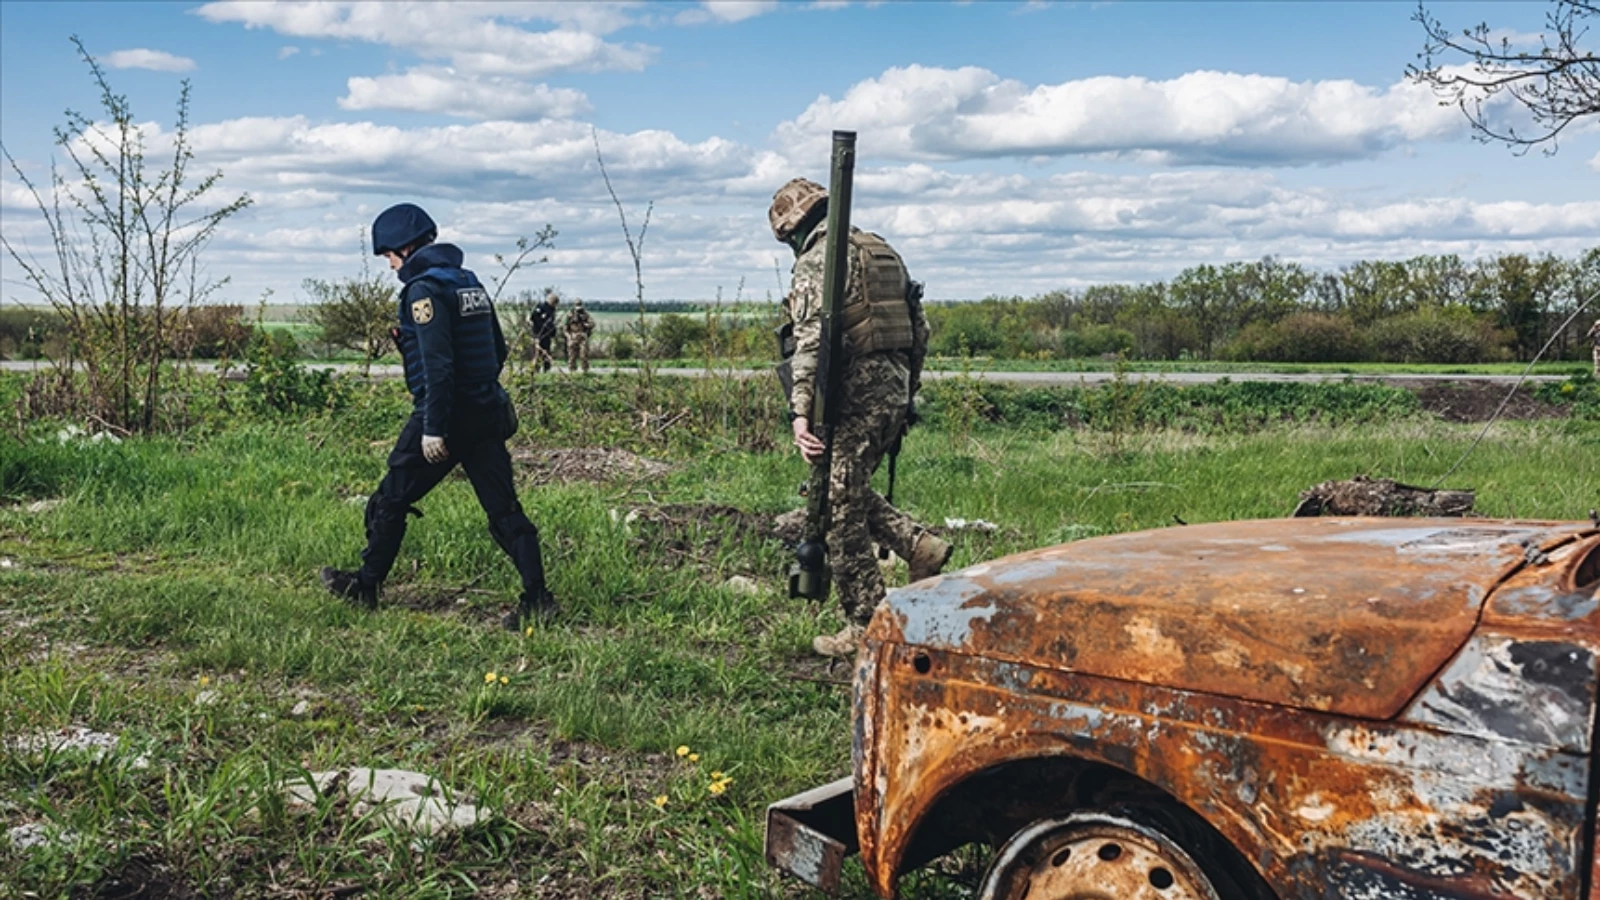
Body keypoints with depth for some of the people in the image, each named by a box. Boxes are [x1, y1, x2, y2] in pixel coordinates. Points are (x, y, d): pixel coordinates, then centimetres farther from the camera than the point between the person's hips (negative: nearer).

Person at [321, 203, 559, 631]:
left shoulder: (424, 289, -13)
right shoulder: (469, 282, 13)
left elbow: (437, 364, -21)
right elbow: (498, 350, 17)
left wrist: (433, 429, -20)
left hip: (447, 415, -8)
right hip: (486, 414, 8)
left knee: (391, 500, 10)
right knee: (503, 508, 4)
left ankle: (365, 586, 24)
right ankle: (537, 597, -3)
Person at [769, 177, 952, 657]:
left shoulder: (817, 260, -9)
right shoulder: (882, 251, 17)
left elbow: (811, 340, -21)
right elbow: (920, 326, 18)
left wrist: (801, 411, -25)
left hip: (853, 397, -9)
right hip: (894, 390, 9)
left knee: (841, 512, 0)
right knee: (853, 493, 24)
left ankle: (865, 628, 6)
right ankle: (920, 545, 9)